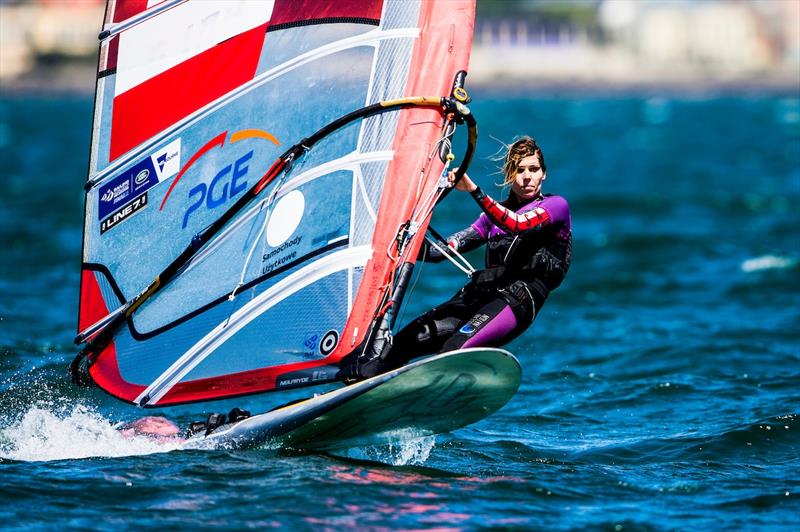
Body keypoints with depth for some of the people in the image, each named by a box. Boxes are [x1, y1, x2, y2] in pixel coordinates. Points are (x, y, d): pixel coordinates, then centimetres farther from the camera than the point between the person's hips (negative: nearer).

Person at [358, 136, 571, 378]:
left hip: (520, 297, -7)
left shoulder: (556, 205, 7)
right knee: (401, 343, -12)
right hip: (479, 294, 7)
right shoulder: (497, 212, 26)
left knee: (452, 352, -33)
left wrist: (473, 190, -21)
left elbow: (517, 225, -14)